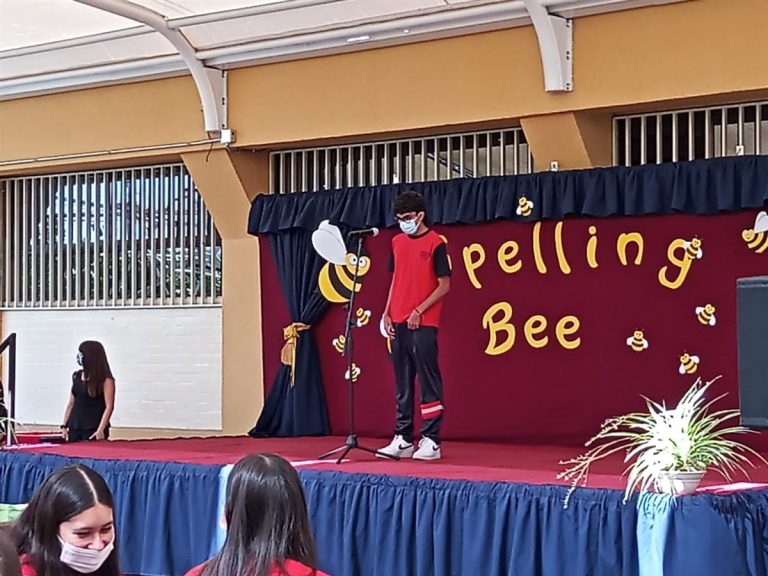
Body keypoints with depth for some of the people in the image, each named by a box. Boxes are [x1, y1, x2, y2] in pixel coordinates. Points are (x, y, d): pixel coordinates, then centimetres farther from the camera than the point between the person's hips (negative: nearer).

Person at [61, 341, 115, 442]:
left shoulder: (106, 380, -5)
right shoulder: (76, 376, 13)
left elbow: (109, 406, -11)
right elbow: (71, 403, 17)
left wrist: (100, 430, -20)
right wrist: (64, 426, 10)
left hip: (93, 430, -6)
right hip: (74, 428, 6)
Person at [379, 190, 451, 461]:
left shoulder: (435, 243, -5)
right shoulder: (397, 242, 13)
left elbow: (444, 285, -7)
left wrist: (419, 311, -14)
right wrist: (387, 313, 9)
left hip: (423, 324, -6)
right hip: (398, 322, 6)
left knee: (428, 380, -4)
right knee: (402, 383, 9)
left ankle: (431, 441, -2)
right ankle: (403, 439, 15)